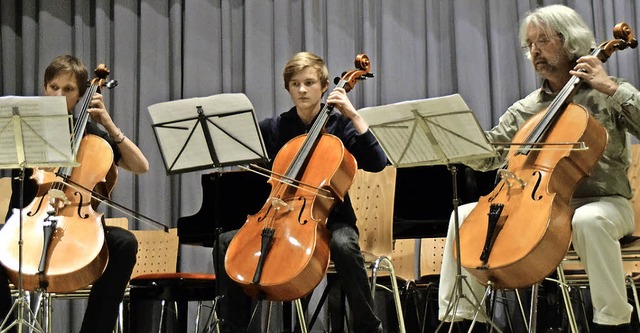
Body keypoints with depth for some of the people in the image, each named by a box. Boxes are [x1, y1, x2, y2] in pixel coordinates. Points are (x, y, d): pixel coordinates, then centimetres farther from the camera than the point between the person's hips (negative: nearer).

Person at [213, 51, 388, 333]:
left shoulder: (340, 125, 2)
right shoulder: (274, 128, 10)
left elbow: (377, 163, -12)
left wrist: (354, 116, -15)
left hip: (330, 218, -3)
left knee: (344, 245, -38)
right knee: (227, 243, -19)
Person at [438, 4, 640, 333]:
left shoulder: (605, 94, 1)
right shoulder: (525, 109, 12)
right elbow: (484, 156, 10)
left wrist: (612, 88, -17)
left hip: (603, 203, -4)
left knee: (589, 220, -41)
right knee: (465, 216, -12)